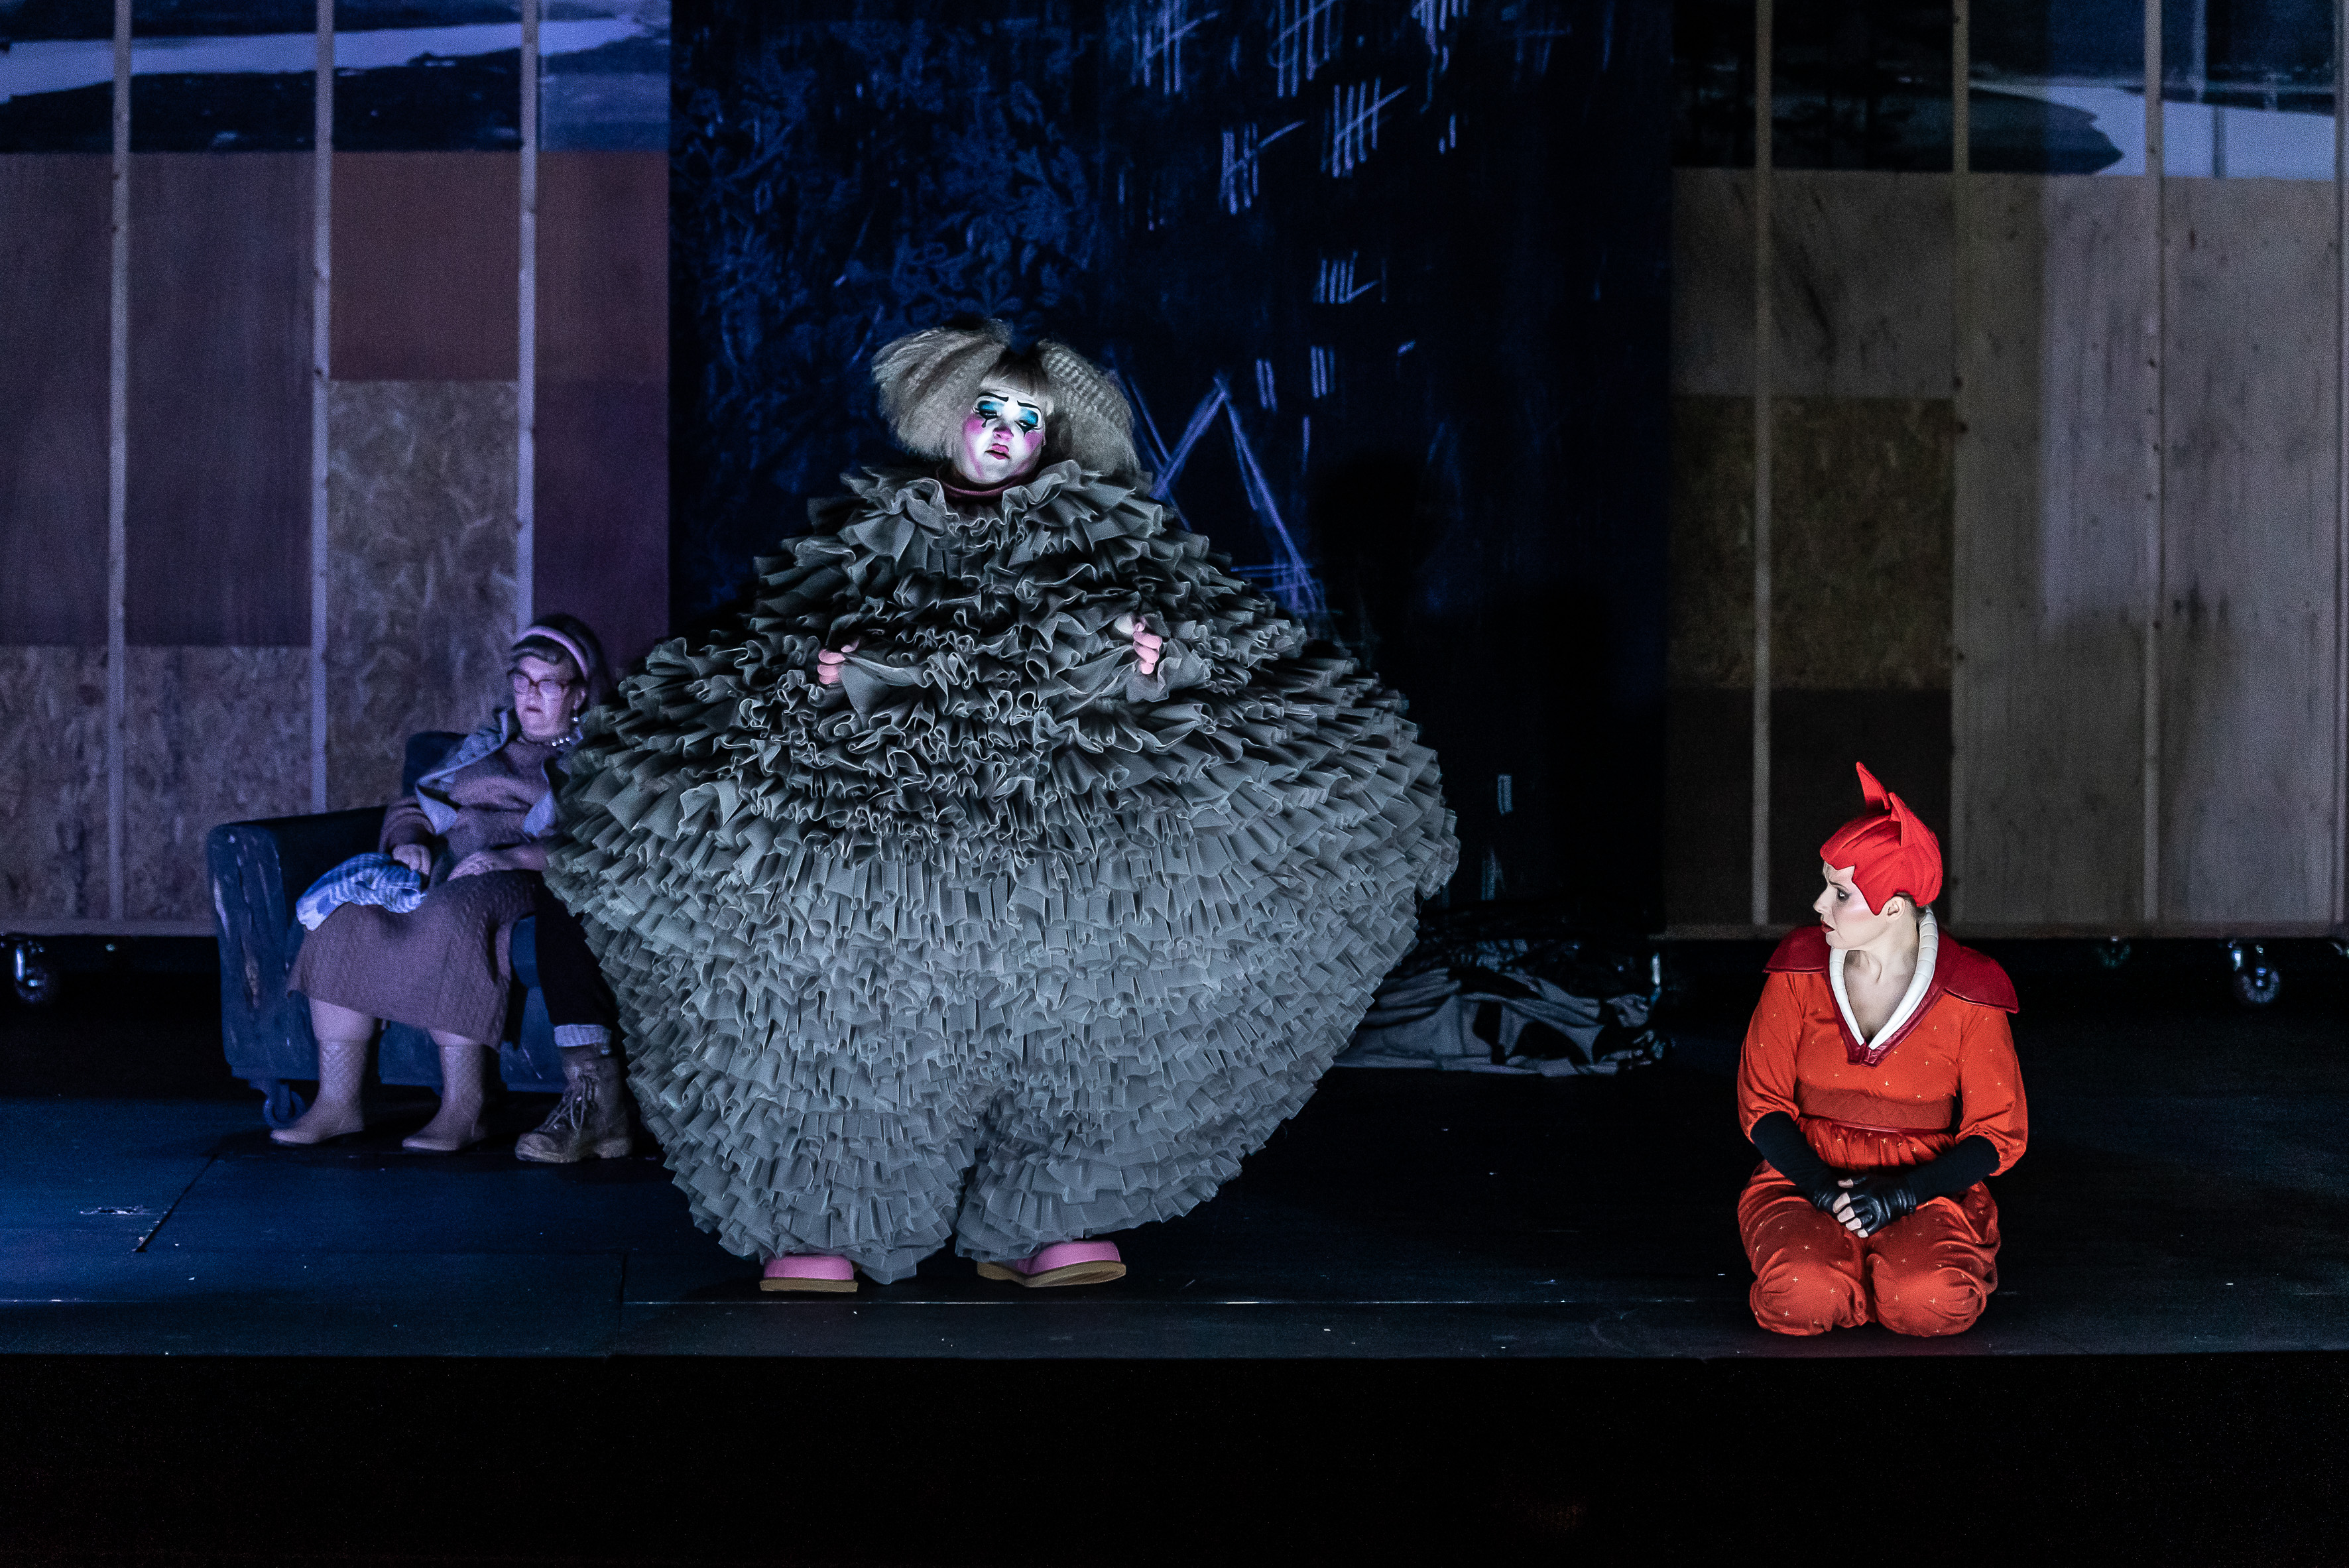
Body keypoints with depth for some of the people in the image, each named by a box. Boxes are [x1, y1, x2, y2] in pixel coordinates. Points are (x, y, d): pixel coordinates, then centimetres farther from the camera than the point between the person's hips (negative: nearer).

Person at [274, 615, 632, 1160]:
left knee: (449, 915, -38)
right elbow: (416, 807, 27)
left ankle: (463, 1110, -36)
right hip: (452, 874, 6)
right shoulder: (489, 741, 29)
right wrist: (411, 841, 1)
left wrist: (516, 857, -21)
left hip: (531, 883, -6)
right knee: (345, 915, -22)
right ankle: (338, 1101, -20)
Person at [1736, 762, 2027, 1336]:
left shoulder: (1967, 993, -5)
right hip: (1806, 1177, 1)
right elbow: (1761, 1101, 1)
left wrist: (1901, 1194, -16)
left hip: (1926, 1190, 0)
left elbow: (2000, 1133, -2)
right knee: (1804, 1296, -32)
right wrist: (1820, 1184, -16)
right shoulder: (1800, 968, 0)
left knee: (1933, 1302, -32)